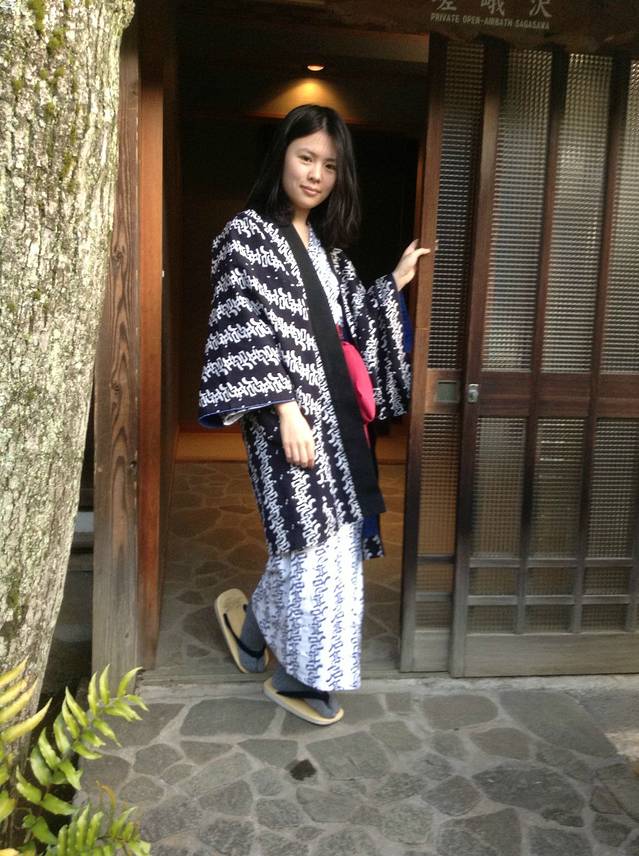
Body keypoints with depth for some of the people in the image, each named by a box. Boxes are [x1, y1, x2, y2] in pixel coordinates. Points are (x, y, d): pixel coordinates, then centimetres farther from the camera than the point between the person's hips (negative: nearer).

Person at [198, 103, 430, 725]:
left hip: (336, 413, 8)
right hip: (290, 413, -8)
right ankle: (303, 676, 18)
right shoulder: (247, 234, -7)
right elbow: (247, 332, -16)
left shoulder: (326, 246, 17)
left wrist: (395, 281, 13)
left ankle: (253, 623, 36)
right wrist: (286, 410, -21)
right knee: (315, 540, -2)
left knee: (329, 537, 13)